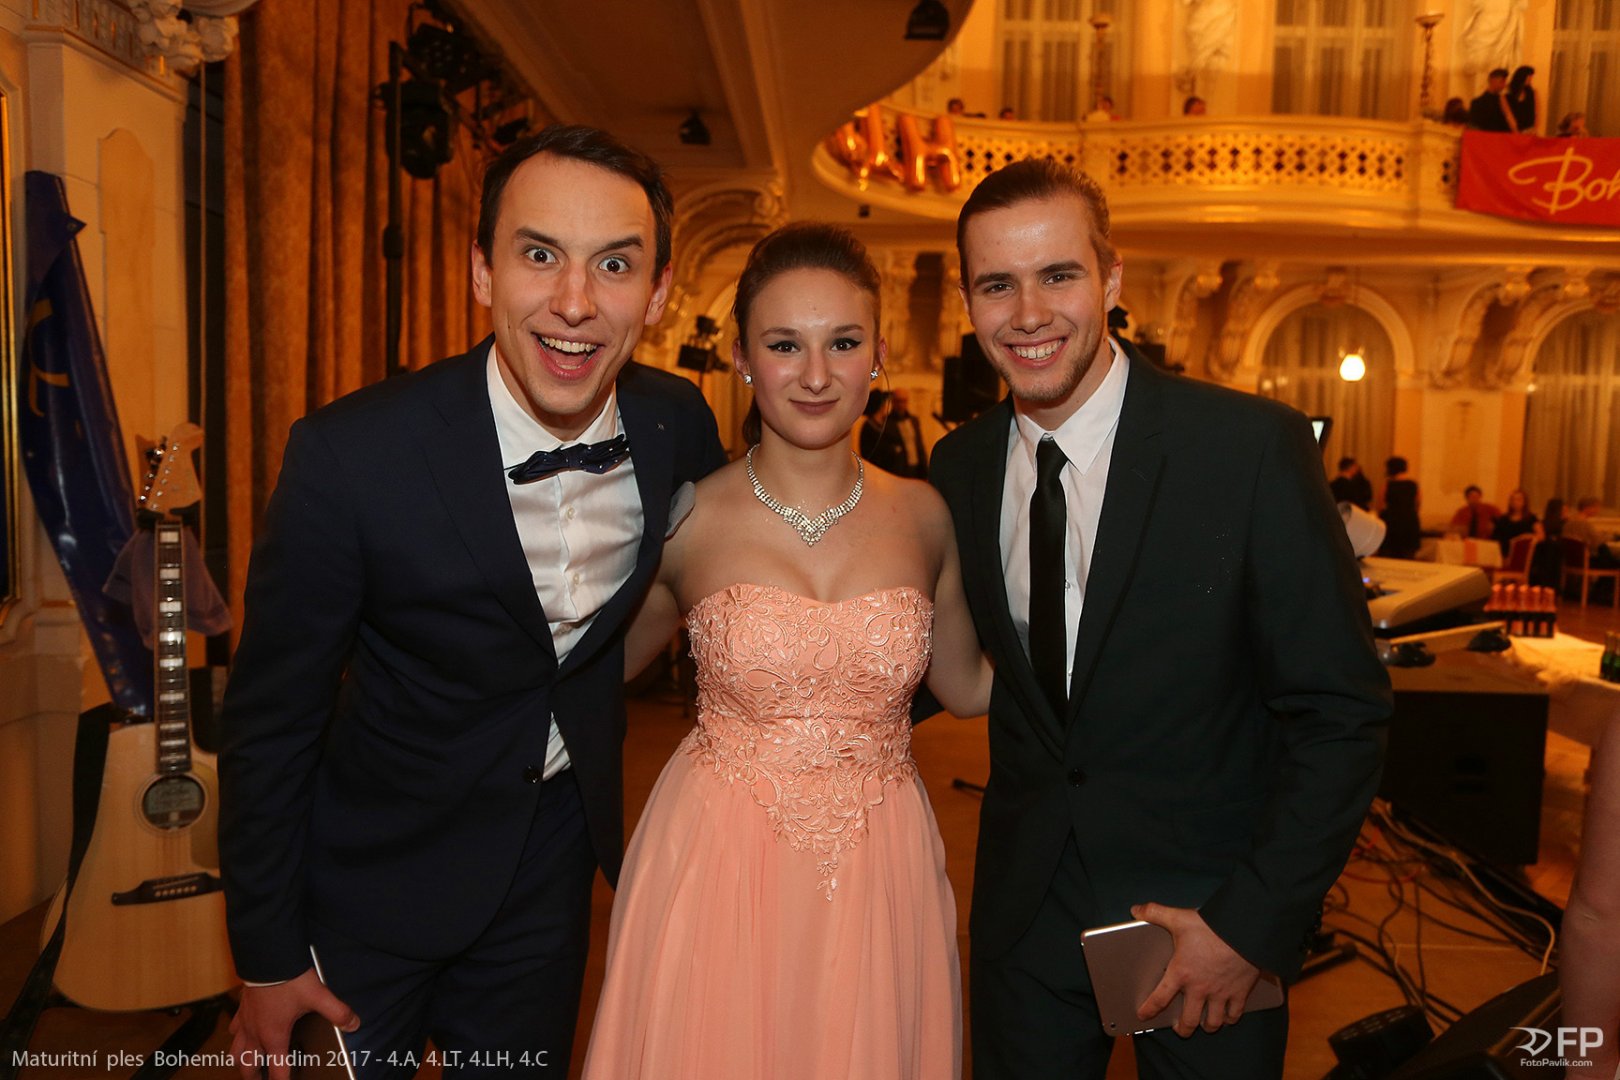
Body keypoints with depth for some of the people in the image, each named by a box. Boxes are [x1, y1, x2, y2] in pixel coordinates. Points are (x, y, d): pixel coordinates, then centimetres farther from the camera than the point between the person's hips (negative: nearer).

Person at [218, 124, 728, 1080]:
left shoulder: (678, 425, -14)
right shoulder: (351, 454, -26)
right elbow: (271, 719, -15)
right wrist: (268, 957, -7)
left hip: (556, 864, 4)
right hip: (379, 868, -3)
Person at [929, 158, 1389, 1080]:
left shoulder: (1255, 446, -17)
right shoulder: (959, 467, -3)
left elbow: (1342, 712, -14)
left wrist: (1251, 924, -15)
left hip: (1213, 908, -3)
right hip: (1027, 903, 4)